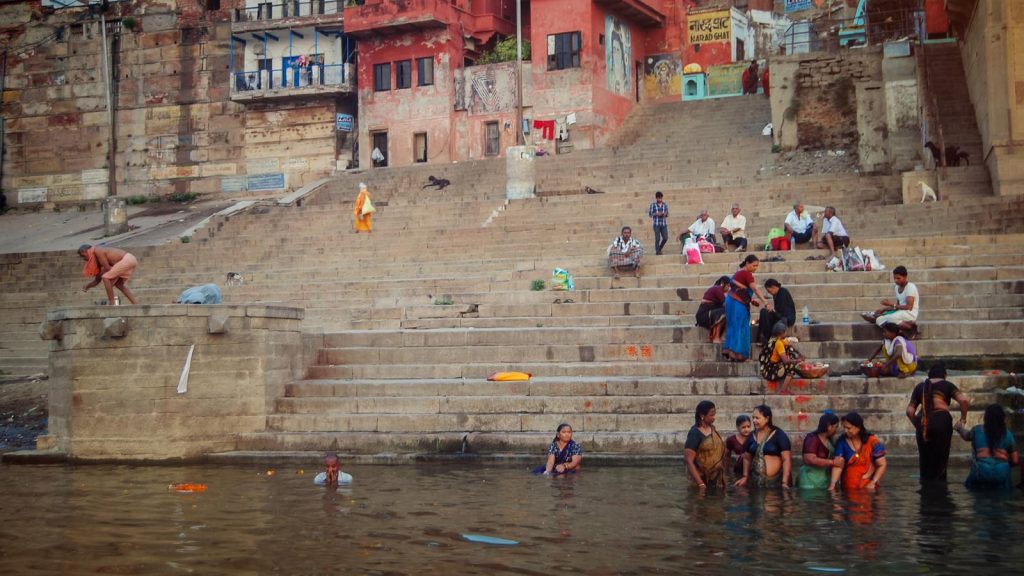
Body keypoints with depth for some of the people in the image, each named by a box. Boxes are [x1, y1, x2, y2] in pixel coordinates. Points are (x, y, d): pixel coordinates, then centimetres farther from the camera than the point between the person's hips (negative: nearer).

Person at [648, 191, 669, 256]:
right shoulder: (653, 205, 0)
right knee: (657, 238, -5)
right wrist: (656, 214, -15)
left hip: (664, 224, 3)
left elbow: (667, 214, 14)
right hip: (656, 224, -3)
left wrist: (665, 214, -9)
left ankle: (659, 249, 22)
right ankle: (657, 252, 6)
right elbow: (650, 214, 0)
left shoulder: (665, 205, 9)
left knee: (665, 238, 0)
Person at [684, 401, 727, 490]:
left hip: (717, 478, 7)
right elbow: (689, 461, -21)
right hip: (703, 479, -7)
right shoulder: (695, 433, -17)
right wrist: (700, 484, -24)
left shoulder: (712, 428, 5)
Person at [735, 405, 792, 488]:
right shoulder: (752, 436, 7)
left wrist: (784, 482, -17)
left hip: (775, 481, -5)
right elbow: (747, 458, 17)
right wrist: (745, 477, 7)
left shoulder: (779, 435, -8)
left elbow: (786, 459, -11)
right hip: (756, 481, 5)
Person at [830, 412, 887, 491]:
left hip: (868, 488, -1)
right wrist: (833, 484, -27)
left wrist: (873, 483, -14)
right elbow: (838, 465, -14)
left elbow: (882, 465, -4)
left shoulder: (872, 441, -9)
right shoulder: (842, 442, -5)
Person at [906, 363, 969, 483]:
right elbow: (964, 401, 0)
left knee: (924, 457, 11)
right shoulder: (947, 385, 15)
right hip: (941, 419, -2)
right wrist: (963, 418, 11)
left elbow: (909, 411, 12)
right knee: (940, 456, 4)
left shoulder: (920, 387, 21)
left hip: (923, 422, 2)